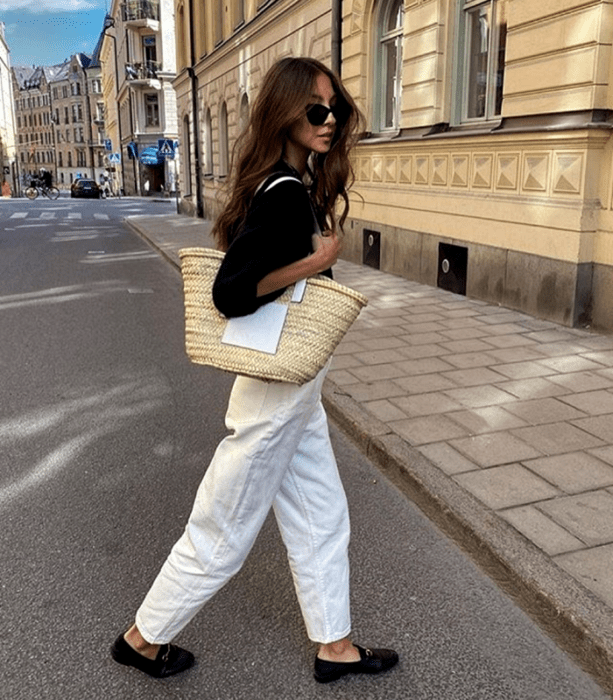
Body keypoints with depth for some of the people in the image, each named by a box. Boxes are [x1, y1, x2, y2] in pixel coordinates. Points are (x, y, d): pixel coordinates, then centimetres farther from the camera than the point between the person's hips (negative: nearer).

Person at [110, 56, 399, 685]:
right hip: (277, 394, -10)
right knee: (222, 533, 9)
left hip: (297, 394, 10)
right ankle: (144, 638, 32)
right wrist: (318, 261, -22)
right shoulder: (286, 195, -22)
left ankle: (334, 646, 36)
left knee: (322, 519, 18)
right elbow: (230, 291, -27)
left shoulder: (297, 187, 7)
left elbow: (248, 255, 16)